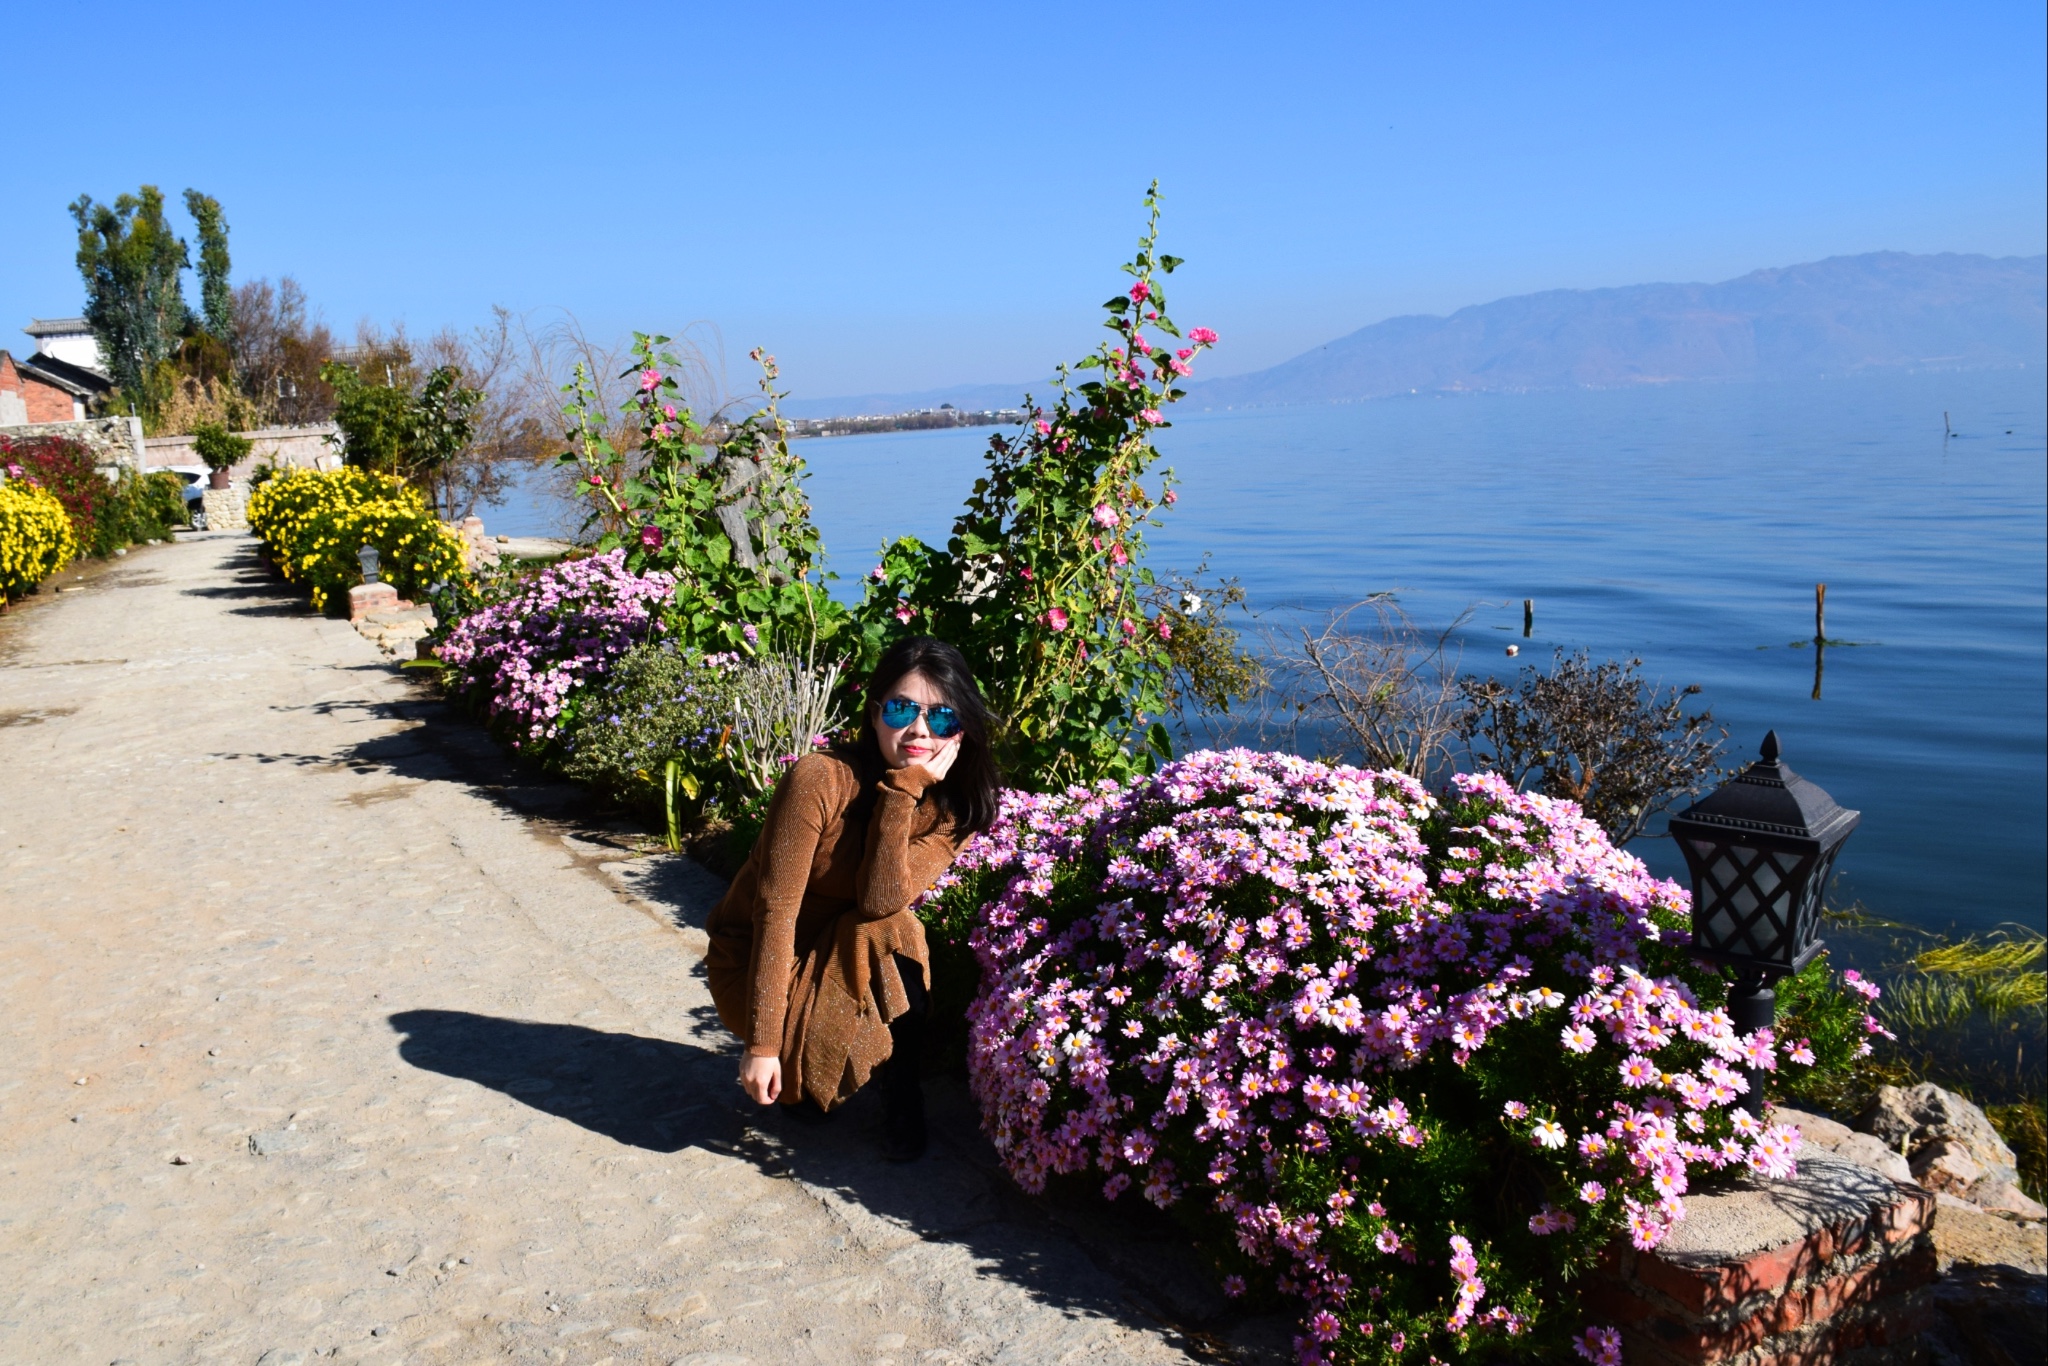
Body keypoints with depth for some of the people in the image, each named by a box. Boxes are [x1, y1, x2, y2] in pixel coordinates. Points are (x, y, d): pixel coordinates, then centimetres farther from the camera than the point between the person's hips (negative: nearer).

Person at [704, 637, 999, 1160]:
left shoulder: (950, 812, -11)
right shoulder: (821, 778, -25)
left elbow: (881, 900, -27)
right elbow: (775, 911, -25)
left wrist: (904, 790, -32)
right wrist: (762, 1044, -26)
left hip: (838, 954, 4)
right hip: (757, 957, -3)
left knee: (895, 934, -27)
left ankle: (903, 1098, -4)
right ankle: (803, 1080, 3)